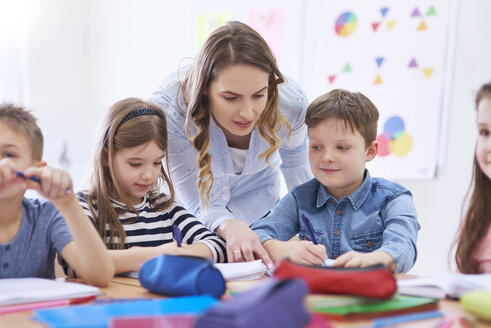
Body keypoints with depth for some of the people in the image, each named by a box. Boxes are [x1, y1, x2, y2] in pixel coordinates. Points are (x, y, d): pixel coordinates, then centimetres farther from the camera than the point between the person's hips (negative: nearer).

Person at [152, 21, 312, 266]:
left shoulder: (290, 103, -29)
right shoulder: (169, 108, -36)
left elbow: (296, 168, -5)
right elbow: (199, 204, -31)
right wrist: (228, 227, -53)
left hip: (258, 208, 2)